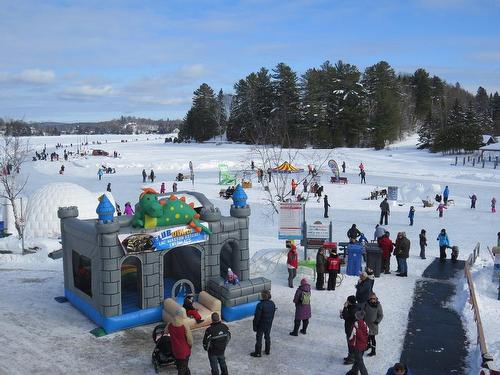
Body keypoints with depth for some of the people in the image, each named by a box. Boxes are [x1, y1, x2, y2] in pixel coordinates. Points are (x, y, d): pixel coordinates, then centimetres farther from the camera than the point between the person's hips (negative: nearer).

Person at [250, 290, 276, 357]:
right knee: (267, 337, 22)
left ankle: (258, 353, 22)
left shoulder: (260, 305, -28)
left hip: (261, 325, -6)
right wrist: (270, 322, 17)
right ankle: (267, 351, 36)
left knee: (259, 338, 10)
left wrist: (255, 326, -11)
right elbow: (273, 315, 4)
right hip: (269, 324, 6)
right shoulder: (272, 304, -8)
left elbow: (257, 317, -22)